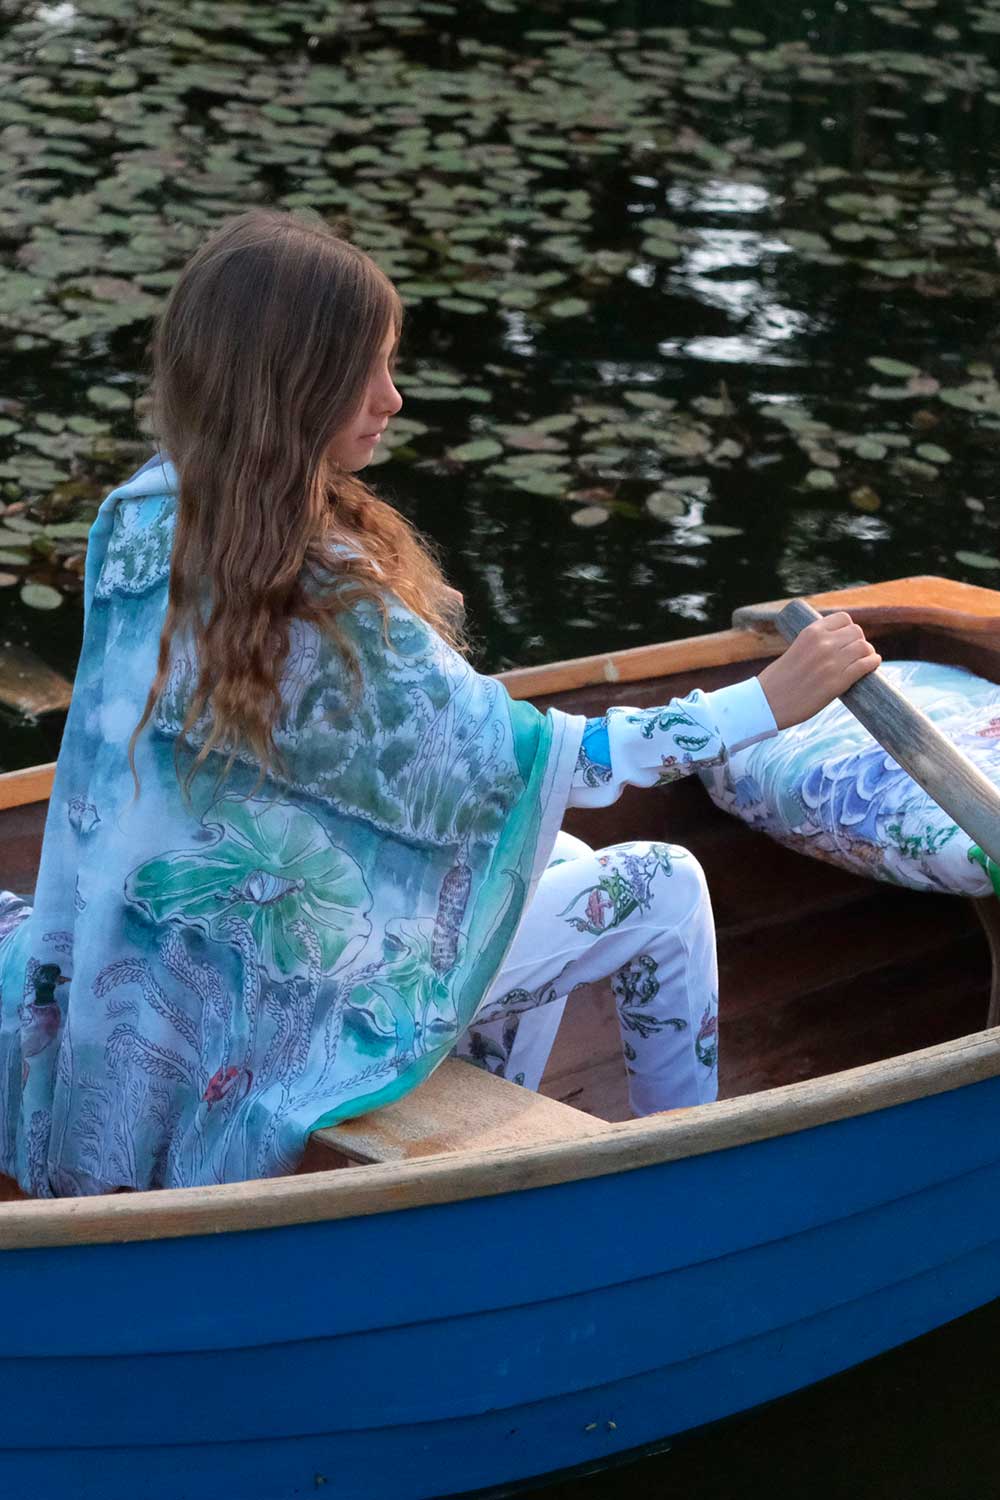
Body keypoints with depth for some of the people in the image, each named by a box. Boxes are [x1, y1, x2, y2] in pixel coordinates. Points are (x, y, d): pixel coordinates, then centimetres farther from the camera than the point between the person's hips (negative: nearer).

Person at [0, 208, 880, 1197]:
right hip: (301, 980, -8)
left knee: (561, 866, 27)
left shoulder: (144, 516, -8)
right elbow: (534, 767, -25)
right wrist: (770, 701, -21)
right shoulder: (321, 605, -33)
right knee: (666, 892, 6)